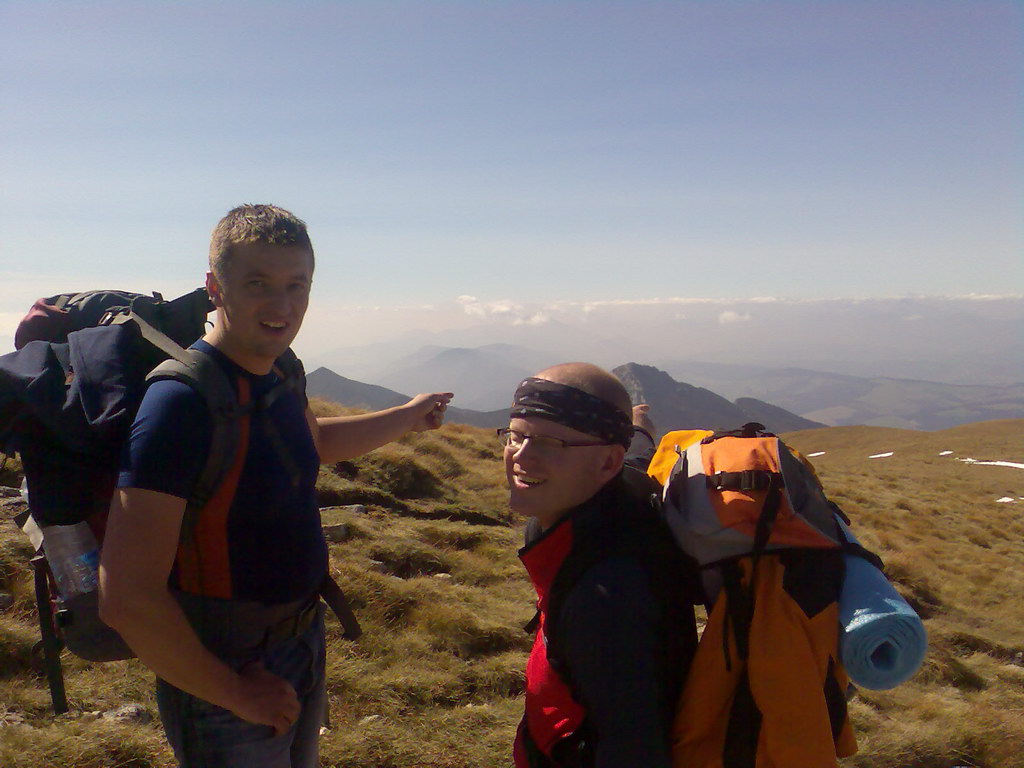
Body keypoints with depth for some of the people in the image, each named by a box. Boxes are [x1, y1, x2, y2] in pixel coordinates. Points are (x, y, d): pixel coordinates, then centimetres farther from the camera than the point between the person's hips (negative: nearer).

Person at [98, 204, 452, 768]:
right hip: (221, 673, -8)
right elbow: (126, 598, -31)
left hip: (302, 644, 8)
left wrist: (405, 418, 26)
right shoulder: (181, 399, -28)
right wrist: (234, 693, -20)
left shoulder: (277, 372, -2)